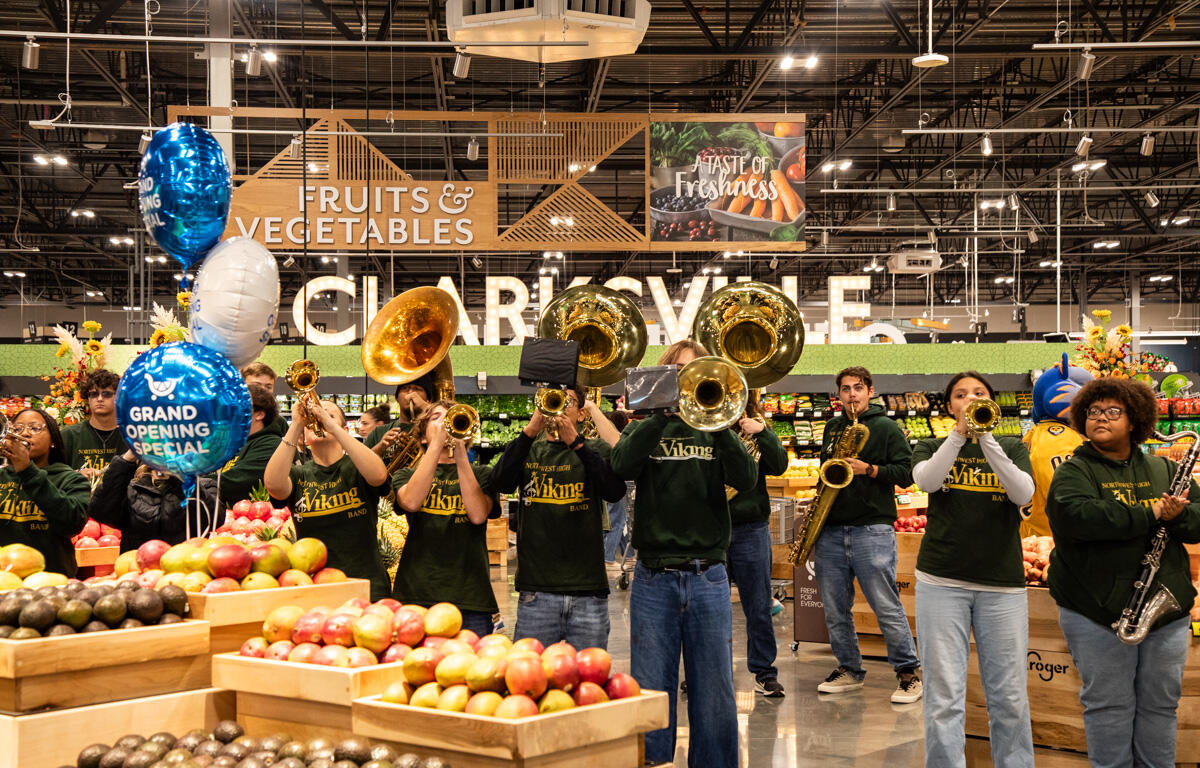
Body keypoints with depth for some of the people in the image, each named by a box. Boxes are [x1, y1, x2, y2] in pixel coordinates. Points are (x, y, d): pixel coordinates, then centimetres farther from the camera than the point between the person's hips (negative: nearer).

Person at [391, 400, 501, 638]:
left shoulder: (482, 475, 15)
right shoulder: (407, 474, 17)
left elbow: (478, 514, -6)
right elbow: (411, 502, -8)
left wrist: (460, 454, -7)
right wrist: (437, 444, -8)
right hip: (416, 593, 0)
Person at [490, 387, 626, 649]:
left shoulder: (596, 450, 10)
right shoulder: (529, 451, 12)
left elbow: (615, 490, -10)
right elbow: (500, 482, -9)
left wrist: (575, 441, -17)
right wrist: (531, 431, -18)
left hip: (588, 591, 0)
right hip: (537, 591, 0)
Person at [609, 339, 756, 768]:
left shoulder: (715, 430, 10)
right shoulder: (647, 429, 8)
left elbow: (746, 480, -8)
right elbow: (622, 466, -14)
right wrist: (664, 412, -19)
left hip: (708, 577, 1)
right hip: (654, 578, -1)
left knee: (714, 695, 4)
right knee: (651, 693, 3)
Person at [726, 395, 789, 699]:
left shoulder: (758, 431, 6)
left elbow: (779, 466, -8)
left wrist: (761, 433, -18)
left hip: (750, 529, 0)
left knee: (758, 607, 3)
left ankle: (764, 672, 13)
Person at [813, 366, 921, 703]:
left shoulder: (886, 428, 1)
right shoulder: (832, 428, 18)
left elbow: (906, 473, -4)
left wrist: (869, 469, -18)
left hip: (872, 529, -6)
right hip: (831, 530, 6)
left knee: (886, 607, -6)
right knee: (835, 608, 8)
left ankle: (908, 672, 4)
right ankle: (849, 670, 20)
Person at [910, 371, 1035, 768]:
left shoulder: (1012, 447, 12)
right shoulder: (932, 447, 10)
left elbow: (1024, 493, -9)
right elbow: (926, 480, -13)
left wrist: (986, 437, -16)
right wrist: (960, 433, -20)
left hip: (1003, 583, 1)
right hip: (942, 581, -1)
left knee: (1010, 697, 4)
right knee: (944, 697, -3)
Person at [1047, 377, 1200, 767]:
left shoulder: (1164, 470, 12)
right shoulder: (1074, 472, -3)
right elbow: (1078, 515, -23)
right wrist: (1151, 515, -20)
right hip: (1097, 613, -4)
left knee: (1161, 703, 11)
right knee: (1109, 704, 3)